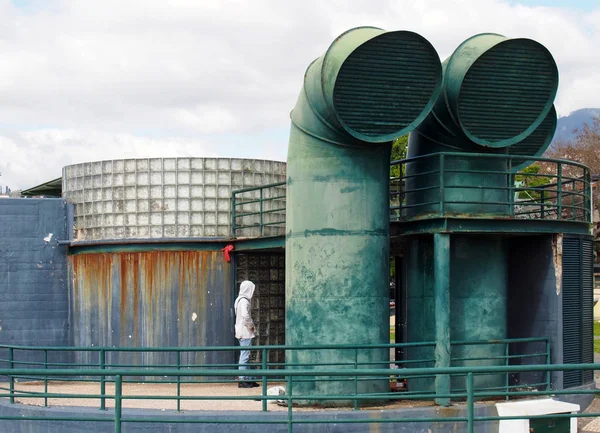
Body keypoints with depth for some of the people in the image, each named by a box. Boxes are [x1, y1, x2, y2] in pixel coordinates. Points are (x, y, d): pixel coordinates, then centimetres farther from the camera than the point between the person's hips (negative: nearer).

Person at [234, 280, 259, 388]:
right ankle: (242, 380, -7)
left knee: (245, 355, 13)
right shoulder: (244, 301, -16)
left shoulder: (239, 300, 15)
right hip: (245, 332, -10)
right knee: (245, 355, -8)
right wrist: (251, 325, -13)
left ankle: (247, 379, 18)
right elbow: (245, 316, -27)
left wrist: (250, 325, 14)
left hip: (241, 331, 10)